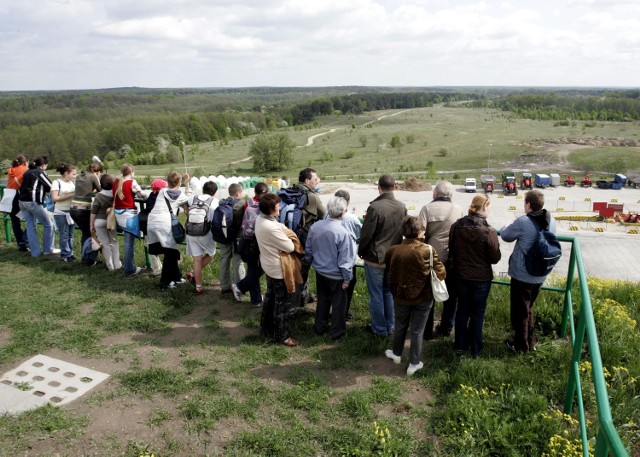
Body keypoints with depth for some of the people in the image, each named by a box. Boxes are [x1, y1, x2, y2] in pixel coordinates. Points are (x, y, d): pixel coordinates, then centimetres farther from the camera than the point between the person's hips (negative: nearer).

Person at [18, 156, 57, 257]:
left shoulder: (27, 172, 17)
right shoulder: (40, 172, -4)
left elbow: (24, 186, 21)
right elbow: (50, 187, -5)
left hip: (22, 202, 8)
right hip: (33, 202, -8)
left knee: (31, 227, 10)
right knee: (48, 224, 4)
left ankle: (35, 251, 12)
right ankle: (48, 249, 9)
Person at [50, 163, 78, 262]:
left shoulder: (73, 182, 8)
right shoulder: (57, 183, -9)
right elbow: (54, 198, -15)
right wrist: (70, 195, -18)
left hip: (71, 211, 5)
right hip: (61, 213, -5)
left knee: (71, 234, 11)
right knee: (64, 235, 0)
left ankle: (70, 253, 20)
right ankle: (65, 255, 7)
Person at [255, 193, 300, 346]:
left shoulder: (260, 219, -4)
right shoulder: (271, 228, -33)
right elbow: (290, 247, -24)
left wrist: (283, 230, -10)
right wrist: (288, 238, -5)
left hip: (268, 264, 10)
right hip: (278, 268, -10)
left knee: (270, 296, 24)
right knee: (280, 301, 5)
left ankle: (266, 327, 38)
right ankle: (281, 335, 18)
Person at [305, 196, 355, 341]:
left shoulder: (315, 227, -10)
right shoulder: (342, 233, -27)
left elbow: (308, 250, 3)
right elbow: (345, 260, -20)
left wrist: (311, 262, 21)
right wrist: (347, 279, -8)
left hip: (319, 272, 5)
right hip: (336, 276, -5)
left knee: (322, 300, 24)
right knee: (338, 304, 14)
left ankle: (320, 327, 37)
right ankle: (337, 332, 27)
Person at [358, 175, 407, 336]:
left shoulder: (375, 207, -21)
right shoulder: (402, 207, -2)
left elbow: (366, 234, -16)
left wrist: (361, 252, -1)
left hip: (375, 258, -6)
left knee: (376, 295, 8)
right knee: (389, 293, 19)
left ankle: (379, 328, 19)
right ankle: (390, 326, 28)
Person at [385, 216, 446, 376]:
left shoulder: (392, 251, -12)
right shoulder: (428, 250, -19)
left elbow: (390, 275, 2)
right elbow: (441, 273, -12)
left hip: (400, 296, 2)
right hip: (423, 297, -2)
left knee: (400, 326, 24)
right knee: (417, 330, 12)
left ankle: (396, 354, 43)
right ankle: (414, 363, 23)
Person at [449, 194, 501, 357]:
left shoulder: (456, 226, -8)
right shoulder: (488, 231, -21)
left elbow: (451, 250, 5)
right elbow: (495, 258, -12)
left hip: (461, 276, 4)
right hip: (481, 279, -3)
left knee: (462, 310, 18)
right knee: (478, 313, 12)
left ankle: (460, 346, 27)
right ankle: (475, 349, 24)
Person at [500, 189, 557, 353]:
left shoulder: (523, 222, -21)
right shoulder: (551, 221, -3)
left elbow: (505, 236, -6)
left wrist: (504, 229, 16)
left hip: (522, 275, -6)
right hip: (540, 276, 6)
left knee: (520, 311, 10)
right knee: (528, 308, 23)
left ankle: (521, 345, 23)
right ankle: (530, 342, 34)